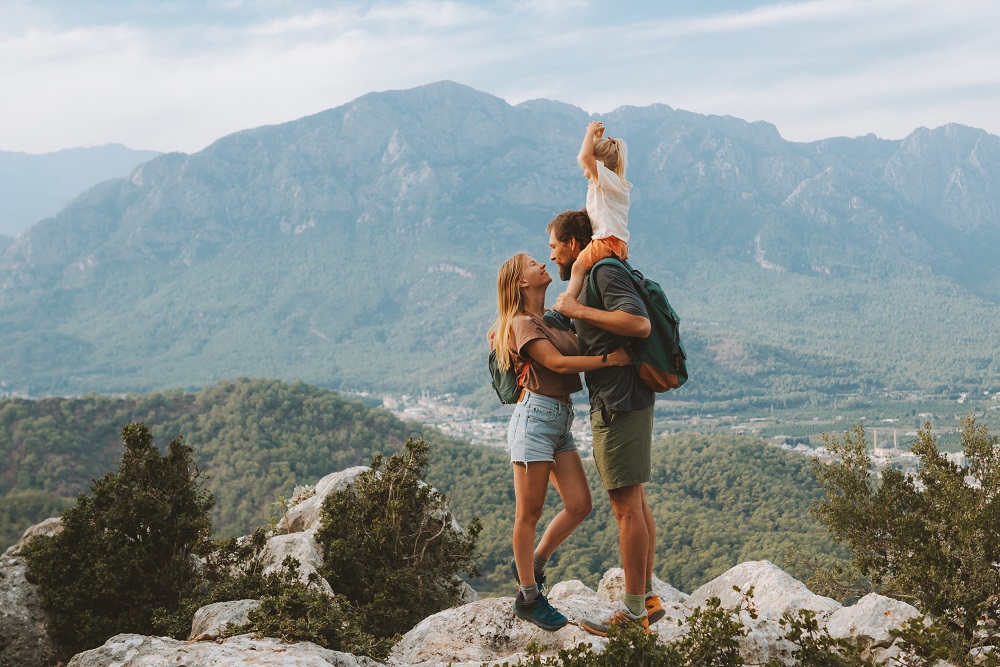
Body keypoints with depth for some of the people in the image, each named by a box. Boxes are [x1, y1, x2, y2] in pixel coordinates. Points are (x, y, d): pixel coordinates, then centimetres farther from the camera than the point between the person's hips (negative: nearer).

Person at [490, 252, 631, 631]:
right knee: (530, 513, 0)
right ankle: (528, 598, 9)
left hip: (560, 421, 8)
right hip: (536, 417, -8)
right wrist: (610, 359, -22)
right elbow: (557, 363, -17)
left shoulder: (551, 320, 19)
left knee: (579, 505, 3)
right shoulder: (522, 323, -7)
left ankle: (531, 564, 23)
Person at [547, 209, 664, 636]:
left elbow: (639, 324, -27)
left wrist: (578, 310, -19)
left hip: (619, 404, -11)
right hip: (619, 403, 11)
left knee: (626, 505, -6)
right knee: (634, 502, 14)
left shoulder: (606, 273, -11)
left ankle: (634, 610, -1)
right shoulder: (595, 278, 21)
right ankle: (647, 597, 22)